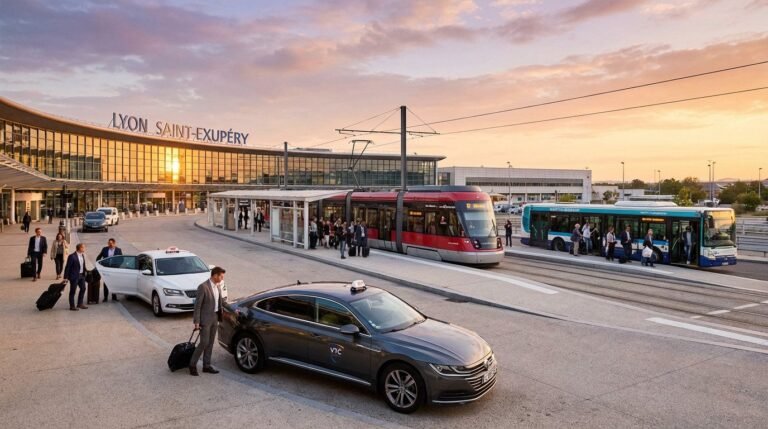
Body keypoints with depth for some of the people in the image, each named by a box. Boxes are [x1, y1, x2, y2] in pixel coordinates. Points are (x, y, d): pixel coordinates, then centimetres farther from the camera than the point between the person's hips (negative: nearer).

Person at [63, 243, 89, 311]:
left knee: (83, 289, 14)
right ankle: (72, 306, 12)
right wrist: (66, 277, -15)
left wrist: (86, 270, 6)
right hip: (74, 276, -8)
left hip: (81, 275, 8)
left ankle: (80, 304, 27)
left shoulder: (82, 255, 8)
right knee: (73, 291, 3)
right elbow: (67, 267, -14)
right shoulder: (72, 256, -16)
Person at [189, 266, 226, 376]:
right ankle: (192, 364, 13)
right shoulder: (203, 287, -18)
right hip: (205, 319, -8)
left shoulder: (217, 286, 6)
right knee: (204, 343, -5)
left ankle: (206, 366, 22)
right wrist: (196, 322, -16)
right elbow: (198, 305, -16)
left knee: (210, 343, 13)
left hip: (215, 318, 8)